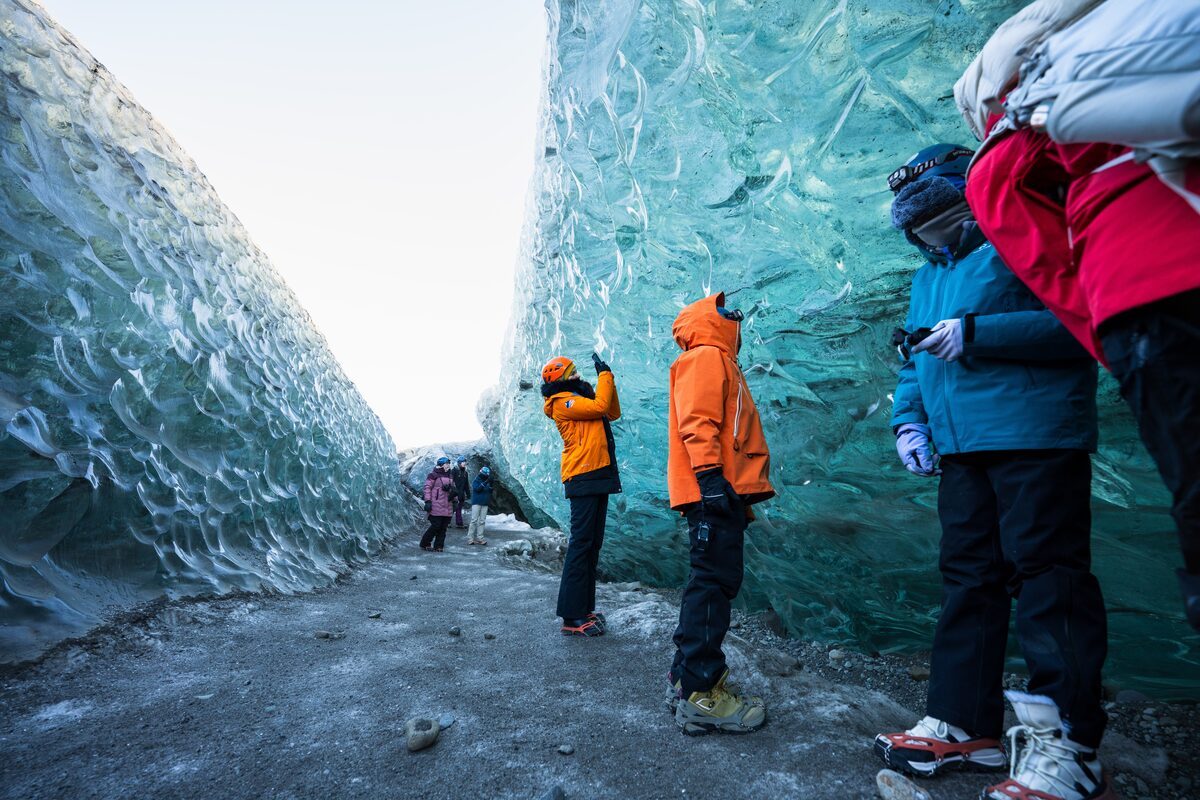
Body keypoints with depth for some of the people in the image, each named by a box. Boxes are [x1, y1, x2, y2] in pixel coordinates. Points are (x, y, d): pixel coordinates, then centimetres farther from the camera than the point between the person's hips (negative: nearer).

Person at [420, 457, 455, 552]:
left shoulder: (449, 476, 18)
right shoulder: (433, 474, -4)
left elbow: (453, 488, 24)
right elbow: (427, 488, -7)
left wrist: (450, 488, -1)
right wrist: (428, 501, -14)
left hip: (447, 506, 7)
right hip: (436, 506, -7)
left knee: (443, 527, 5)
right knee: (436, 526, -7)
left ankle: (438, 546, 14)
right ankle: (425, 544, 10)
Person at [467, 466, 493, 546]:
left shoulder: (488, 482, 12)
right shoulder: (476, 481, -2)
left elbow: (490, 491, 8)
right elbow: (477, 488, -19)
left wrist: (490, 485, -8)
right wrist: (485, 483, -27)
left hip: (485, 503, 5)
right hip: (476, 503, -5)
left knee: (482, 521, 3)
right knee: (474, 520, -8)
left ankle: (479, 538, 6)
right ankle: (470, 538, -6)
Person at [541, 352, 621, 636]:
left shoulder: (580, 401, 23)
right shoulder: (563, 403, -6)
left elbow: (613, 413, 22)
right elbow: (601, 406, -17)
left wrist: (607, 379, 17)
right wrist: (605, 374, -5)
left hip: (598, 477, 10)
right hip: (583, 477, -10)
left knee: (592, 544, 10)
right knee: (581, 543, -11)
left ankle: (584, 608, 16)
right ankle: (572, 617, -9)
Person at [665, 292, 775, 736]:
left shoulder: (720, 363, 29)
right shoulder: (705, 357, -2)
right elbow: (696, 421, -17)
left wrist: (742, 497, 26)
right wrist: (711, 475, -27)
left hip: (724, 492, 11)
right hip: (713, 489, -11)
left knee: (713, 582, 12)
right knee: (713, 582, -11)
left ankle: (686, 675, 20)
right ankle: (700, 695, -6)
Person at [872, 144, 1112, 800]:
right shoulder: (927, 276, 22)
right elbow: (913, 361, 22)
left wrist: (977, 332, -19)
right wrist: (908, 421, 7)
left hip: (1034, 438, -8)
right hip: (961, 448, 8)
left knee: (1046, 578, -5)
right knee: (966, 579, 9)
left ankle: (1065, 745, 6)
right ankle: (962, 723, 19)